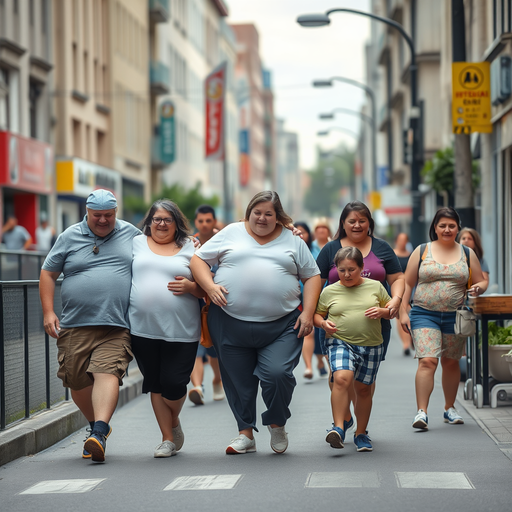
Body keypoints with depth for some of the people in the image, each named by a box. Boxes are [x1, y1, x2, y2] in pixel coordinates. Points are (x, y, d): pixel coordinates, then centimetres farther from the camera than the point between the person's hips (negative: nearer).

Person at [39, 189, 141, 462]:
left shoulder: (131, 234, 10)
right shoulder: (70, 237, 8)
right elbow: (48, 274, 11)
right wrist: (48, 311, 3)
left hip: (116, 327, -2)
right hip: (74, 326, 2)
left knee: (107, 373, -19)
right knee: (77, 380, 4)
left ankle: (99, 434, -30)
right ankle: (97, 425, 25)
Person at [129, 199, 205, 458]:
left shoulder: (190, 248, 8)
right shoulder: (137, 243, 12)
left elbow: (206, 289, 8)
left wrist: (190, 286, -12)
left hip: (181, 330, -2)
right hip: (143, 328, 2)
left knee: (173, 384, -6)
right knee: (155, 385, 5)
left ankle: (174, 423, 26)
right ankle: (168, 438, 17)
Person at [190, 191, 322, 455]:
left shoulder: (292, 241, 11)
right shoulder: (231, 233, 9)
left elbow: (312, 276, 11)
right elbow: (198, 259, 9)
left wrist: (308, 313, -1)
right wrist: (210, 286, -9)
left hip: (282, 325, -1)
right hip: (230, 323, 1)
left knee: (278, 374, -15)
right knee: (239, 380, 6)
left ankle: (277, 425, 11)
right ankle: (245, 433, 22)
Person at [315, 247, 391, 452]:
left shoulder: (375, 287, 8)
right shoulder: (329, 291, 6)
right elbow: (316, 313, 13)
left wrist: (382, 311, -7)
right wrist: (323, 323, -9)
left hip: (371, 346, 2)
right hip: (340, 343, -2)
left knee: (363, 388, 9)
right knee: (342, 379, -26)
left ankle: (361, 433, 24)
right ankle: (339, 427, -27)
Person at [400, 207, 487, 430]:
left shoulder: (468, 254, 9)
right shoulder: (421, 251, 4)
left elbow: (482, 281, 12)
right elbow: (407, 284, 5)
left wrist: (478, 288, -12)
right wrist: (403, 312, -3)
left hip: (455, 317, 2)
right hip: (424, 315, -2)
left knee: (451, 362, 11)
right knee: (427, 361, -15)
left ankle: (450, 408, 28)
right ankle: (422, 412, -16)